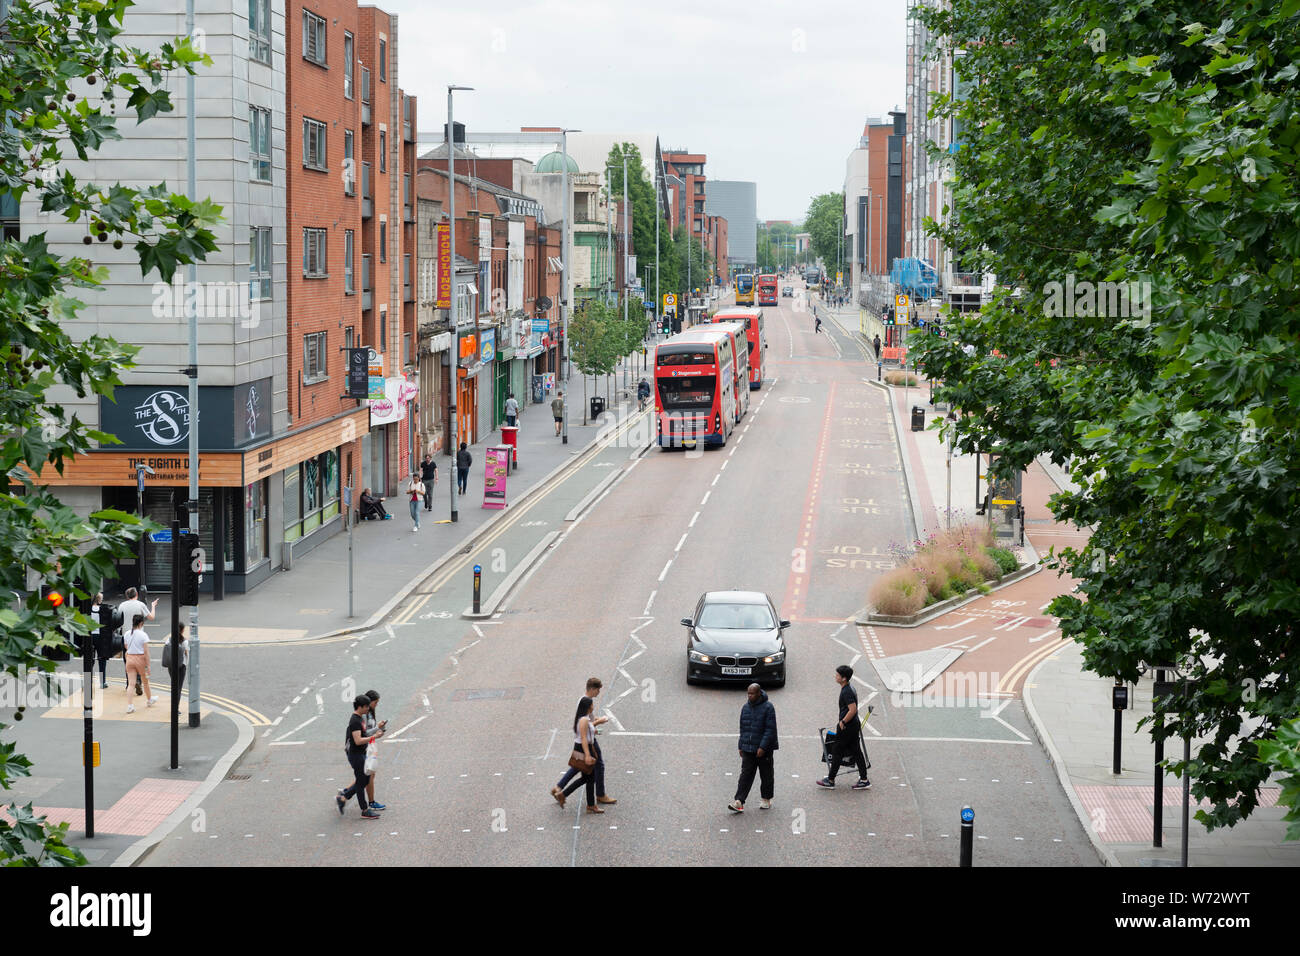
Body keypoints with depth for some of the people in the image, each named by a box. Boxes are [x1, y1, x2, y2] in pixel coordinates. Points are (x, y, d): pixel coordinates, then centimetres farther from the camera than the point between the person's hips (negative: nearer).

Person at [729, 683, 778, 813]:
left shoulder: (768, 708, -10)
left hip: (764, 749, -4)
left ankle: (766, 800, 23)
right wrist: (741, 746, 12)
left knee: (766, 776, 8)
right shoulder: (746, 707, 8)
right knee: (745, 775, -4)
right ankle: (739, 802, -11)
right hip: (748, 748, 4)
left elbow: (770, 729, -14)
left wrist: (763, 747, -20)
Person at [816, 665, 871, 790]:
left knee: (837, 753, 2)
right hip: (854, 726, 10)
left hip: (847, 728, -10)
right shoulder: (850, 688, 10)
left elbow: (853, 710, -28)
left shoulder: (846, 692, -21)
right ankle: (864, 780, 13)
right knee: (856, 752, 12)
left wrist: (843, 722, -19)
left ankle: (830, 781, 11)